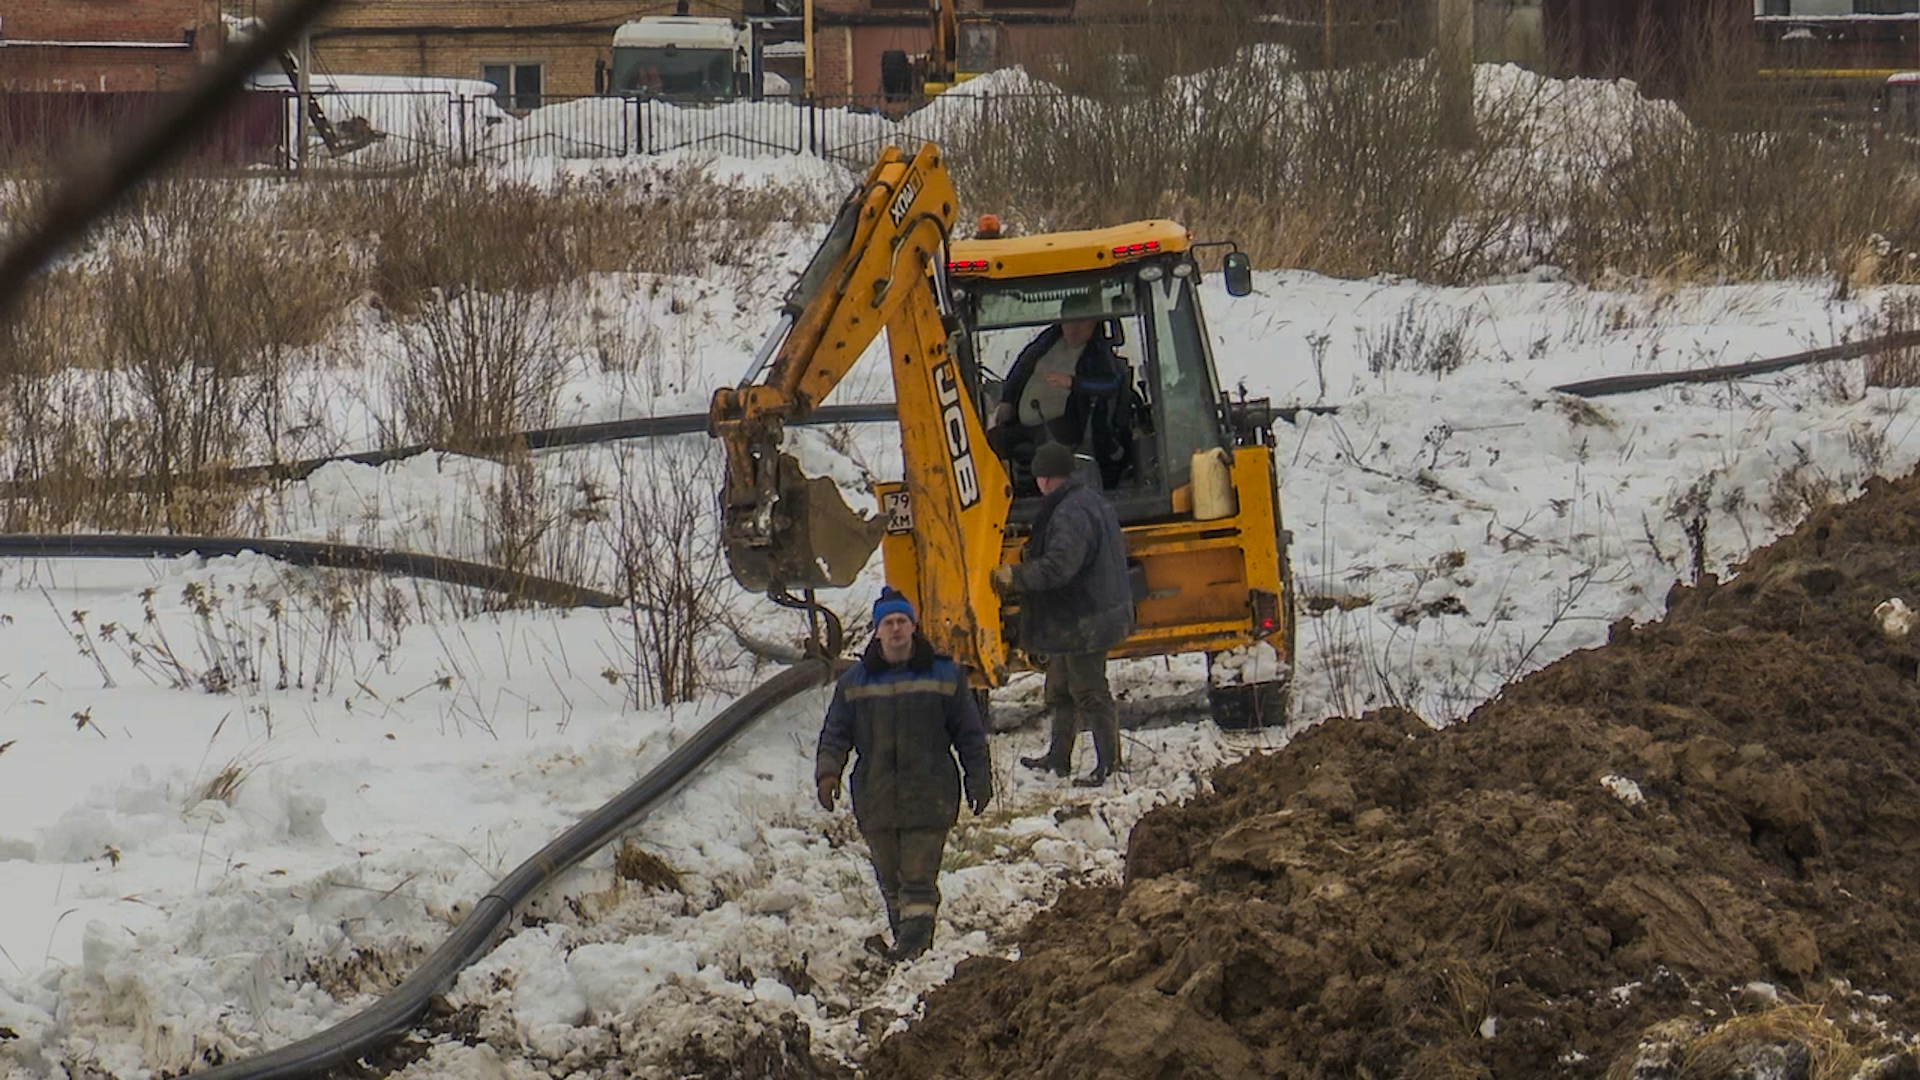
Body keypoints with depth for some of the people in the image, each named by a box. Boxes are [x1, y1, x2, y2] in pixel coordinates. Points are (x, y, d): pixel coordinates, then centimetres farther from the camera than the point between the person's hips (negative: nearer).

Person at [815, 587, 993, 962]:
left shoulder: (944, 675, 3)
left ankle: (914, 938, -13)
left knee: (919, 877, -10)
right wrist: (827, 772, -6)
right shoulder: (855, 681, 8)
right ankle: (903, 937, 19)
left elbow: (969, 734, 8)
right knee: (890, 878, 8)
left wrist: (979, 780, 5)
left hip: (929, 795, -3)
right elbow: (835, 733, 10)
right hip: (876, 799, 3)